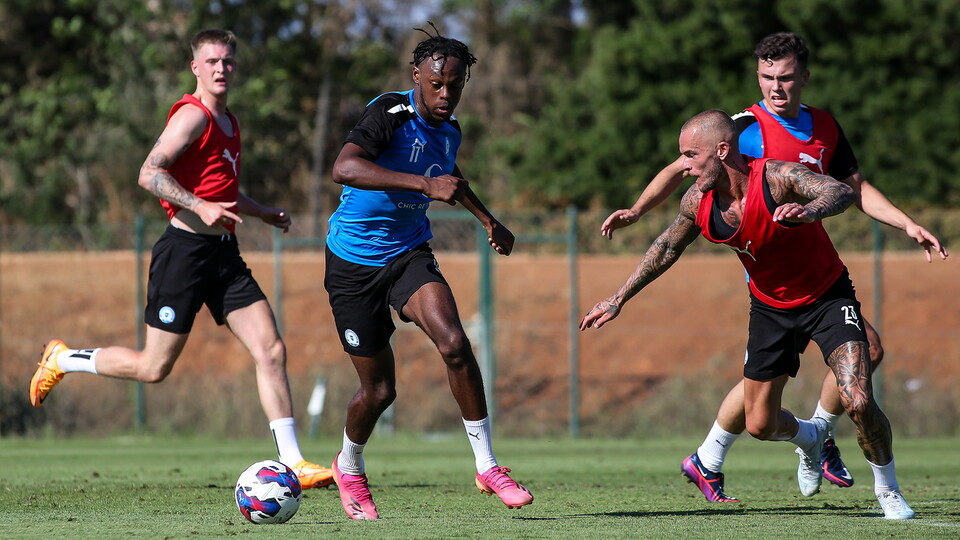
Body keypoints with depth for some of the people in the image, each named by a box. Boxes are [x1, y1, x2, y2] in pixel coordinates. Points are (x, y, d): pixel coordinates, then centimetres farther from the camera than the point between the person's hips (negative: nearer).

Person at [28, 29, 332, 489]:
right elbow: (149, 174, -21)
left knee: (271, 351, -5)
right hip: (186, 249, -8)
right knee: (154, 368, -1)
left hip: (224, 253, 8)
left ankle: (292, 462, -5)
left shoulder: (228, 122, 18)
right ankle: (62, 359, 22)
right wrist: (201, 207, -31)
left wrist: (264, 213, 23)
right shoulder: (193, 116, -10)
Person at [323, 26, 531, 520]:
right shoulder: (390, 113, -21)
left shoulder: (448, 130, 2)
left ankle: (487, 466, -13)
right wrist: (426, 184, -46)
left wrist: (488, 220, 28)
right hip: (354, 261, -5)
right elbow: (344, 168, -41)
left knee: (453, 342, -23)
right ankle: (349, 468, 33)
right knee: (379, 389, 0)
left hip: (409, 254, 5)